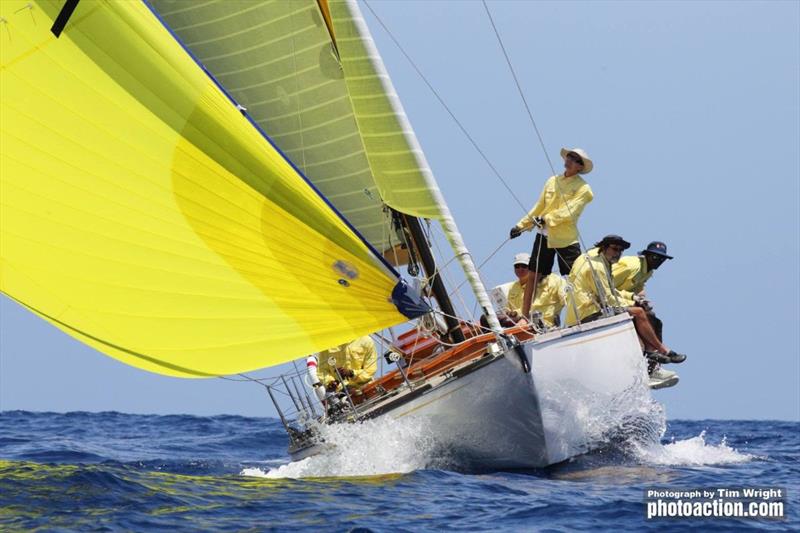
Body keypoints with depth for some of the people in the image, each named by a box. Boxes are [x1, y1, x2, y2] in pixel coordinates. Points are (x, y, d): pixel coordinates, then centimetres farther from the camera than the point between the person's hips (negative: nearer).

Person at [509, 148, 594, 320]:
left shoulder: (583, 188, -4)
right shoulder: (552, 181, 13)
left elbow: (569, 212, -17)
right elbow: (539, 208, 18)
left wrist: (546, 219, -26)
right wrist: (522, 225, 14)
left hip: (567, 239, -5)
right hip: (544, 235, 5)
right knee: (533, 275, 3)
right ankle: (524, 316, 8)